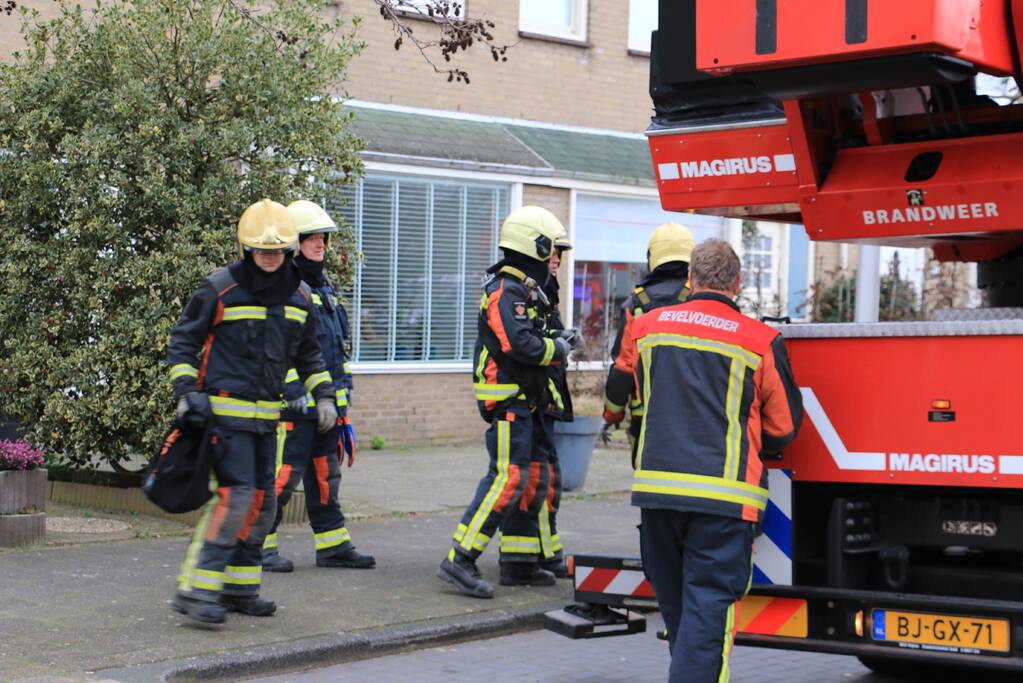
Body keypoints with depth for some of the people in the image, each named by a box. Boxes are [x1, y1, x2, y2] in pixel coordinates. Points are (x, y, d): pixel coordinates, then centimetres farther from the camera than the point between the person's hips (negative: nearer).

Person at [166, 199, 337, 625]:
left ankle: (239, 588, 20)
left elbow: (308, 353, 21)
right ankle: (195, 590, -14)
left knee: (262, 501, 9)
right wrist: (187, 392, -11)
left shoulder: (298, 297, 8)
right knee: (236, 497, -17)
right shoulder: (220, 289, -9)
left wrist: (323, 394, 10)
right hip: (225, 410, -7)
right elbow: (183, 341, -2)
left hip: (267, 416, 7)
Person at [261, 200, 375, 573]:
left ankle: (333, 545, 21)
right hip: (294, 402, -9)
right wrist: (294, 390, -21)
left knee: (326, 472, 14)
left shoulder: (323, 286, 19)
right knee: (282, 472, -7)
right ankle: (258, 544, 3)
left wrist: (345, 381, 20)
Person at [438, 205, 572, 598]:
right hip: (507, 402, -11)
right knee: (508, 477, -15)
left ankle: (518, 563, 18)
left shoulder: (525, 289, 20)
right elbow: (521, 344, -25)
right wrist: (558, 350, -11)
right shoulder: (507, 291, -15)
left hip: (525, 403, 11)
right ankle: (460, 560, -15)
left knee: (534, 477, 12)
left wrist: (560, 342, 9)